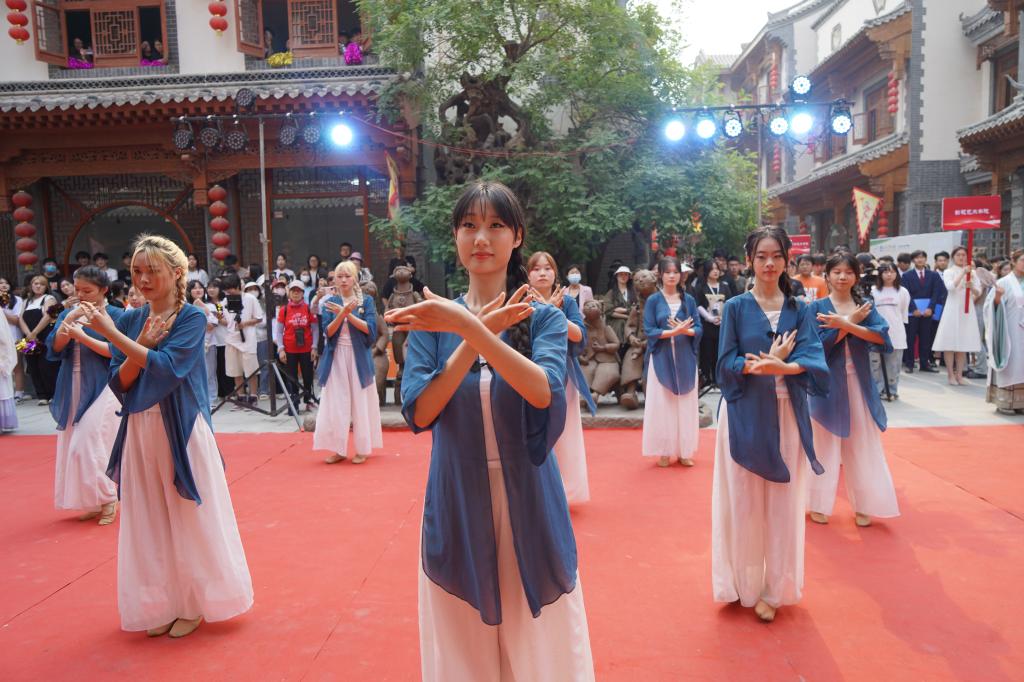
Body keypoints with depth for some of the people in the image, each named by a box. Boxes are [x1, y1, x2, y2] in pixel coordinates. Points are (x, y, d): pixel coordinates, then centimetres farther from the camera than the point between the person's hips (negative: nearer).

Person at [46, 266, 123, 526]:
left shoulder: (115, 315, -4)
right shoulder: (68, 314, 10)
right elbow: (53, 350, 0)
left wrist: (83, 336, -21)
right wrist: (69, 320, -14)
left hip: (101, 389, -6)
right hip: (72, 390, 6)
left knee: (88, 447, -11)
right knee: (73, 448, 7)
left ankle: (108, 499, 5)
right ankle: (93, 502, 18)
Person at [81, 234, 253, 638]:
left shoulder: (191, 318, -8)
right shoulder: (131, 320, 6)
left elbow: (166, 367, -22)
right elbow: (119, 383, 2)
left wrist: (112, 334, -20)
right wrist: (141, 344, -13)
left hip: (181, 431, -5)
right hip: (140, 432, 5)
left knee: (191, 519, 5)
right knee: (149, 522, 11)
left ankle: (194, 602, 22)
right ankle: (160, 603, 25)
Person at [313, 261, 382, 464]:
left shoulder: (366, 301, 3)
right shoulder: (330, 302, 6)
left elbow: (370, 329, -9)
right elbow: (328, 332, -4)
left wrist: (348, 314, -17)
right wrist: (341, 314, -21)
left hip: (359, 357, -1)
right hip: (336, 358, 1)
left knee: (360, 402, 3)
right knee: (335, 403, 1)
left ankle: (362, 449, 12)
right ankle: (338, 449, 10)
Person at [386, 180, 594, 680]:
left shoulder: (543, 318, -2)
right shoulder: (434, 320, 1)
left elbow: (544, 391, -22)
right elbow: (419, 412, -12)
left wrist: (471, 328, -31)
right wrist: (477, 334, -19)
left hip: (528, 504, -1)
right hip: (456, 505, 1)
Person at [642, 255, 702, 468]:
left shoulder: (689, 300, 6)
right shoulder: (653, 300, 0)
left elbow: (699, 329, 3)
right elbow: (649, 330, -7)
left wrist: (685, 330, -17)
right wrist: (673, 331, -18)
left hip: (685, 359, 2)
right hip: (662, 359, -2)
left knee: (686, 404, 5)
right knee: (662, 404, 0)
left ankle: (684, 451, 15)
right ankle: (665, 451, 9)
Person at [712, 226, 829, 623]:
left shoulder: (800, 311, 7)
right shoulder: (736, 307, 2)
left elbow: (814, 359, -8)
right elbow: (727, 363, -5)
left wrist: (781, 366, -27)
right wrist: (771, 361, -18)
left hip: (786, 416, 2)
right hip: (745, 416, -2)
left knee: (784, 504, 5)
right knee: (745, 502, 3)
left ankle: (774, 589, 19)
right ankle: (747, 585, 20)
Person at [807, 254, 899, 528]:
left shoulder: (865, 306, 5)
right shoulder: (817, 307, -2)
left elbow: (883, 338, -12)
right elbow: (819, 345, -15)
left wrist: (845, 324, -22)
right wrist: (851, 322, -15)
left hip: (859, 385, 3)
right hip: (827, 385, -2)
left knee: (862, 447, 7)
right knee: (825, 445, 5)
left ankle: (862, 505, 21)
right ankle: (820, 504, 18)